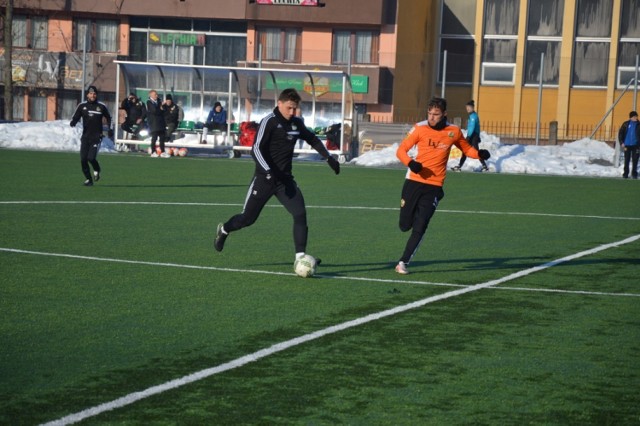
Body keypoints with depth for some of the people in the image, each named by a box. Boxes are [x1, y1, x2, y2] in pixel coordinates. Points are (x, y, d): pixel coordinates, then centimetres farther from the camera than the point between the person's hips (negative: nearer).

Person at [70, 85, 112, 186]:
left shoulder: (101, 106, 2)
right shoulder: (82, 106, 4)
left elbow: (108, 118, 17)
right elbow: (75, 117, 6)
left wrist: (110, 129, 11)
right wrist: (73, 122, -16)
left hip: (96, 136, -3)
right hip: (85, 136, 3)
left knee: (91, 157, -16)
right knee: (83, 159, -2)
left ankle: (97, 170, 16)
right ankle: (88, 179, 15)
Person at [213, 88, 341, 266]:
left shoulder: (296, 123, 8)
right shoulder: (269, 122, -12)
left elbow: (313, 139, 27)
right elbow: (256, 149, -17)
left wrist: (329, 157, 19)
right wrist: (269, 172, -29)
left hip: (285, 179, 5)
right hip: (264, 178, -5)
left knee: (300, 214, -13)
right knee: (248, 218, 5)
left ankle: (300, 256, -11)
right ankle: (224, 230, 35)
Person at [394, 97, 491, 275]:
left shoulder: (454, 131, 0)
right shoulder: (420, 129, -5)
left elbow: (466, 148, 15)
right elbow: (401, 150, -6)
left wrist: (479, 153, -6)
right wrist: (410, 163, -26)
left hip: (434, 186, 0)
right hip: (414, 182, 0)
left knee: (420, 227, -8)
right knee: (405, 225, 7)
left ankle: (404, 262, 1)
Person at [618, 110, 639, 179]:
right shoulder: (626, 124, 1)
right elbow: (620, 133, 4)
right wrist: (621, 142, -3)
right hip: (627, 145, 0)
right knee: (626, 160, 5)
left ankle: (634, 174, 11)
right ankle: (625, 173, 13)